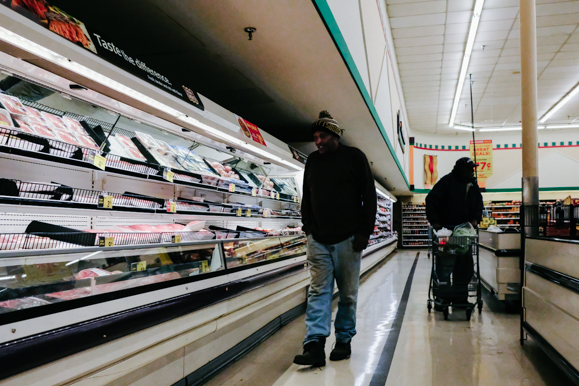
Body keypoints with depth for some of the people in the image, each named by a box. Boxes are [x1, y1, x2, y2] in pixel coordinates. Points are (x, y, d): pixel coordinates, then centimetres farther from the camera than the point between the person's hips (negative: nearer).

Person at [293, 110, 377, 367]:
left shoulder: (354, 157, 1)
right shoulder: (312, 161, 13)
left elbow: (369, 196, -2)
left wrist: (364, 232, -8)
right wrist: (308, 227, 10)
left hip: (347, 239, -3)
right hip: (318, 239, 3)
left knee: (347, 293, 6)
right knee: (318, 291, -2)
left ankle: (344, 341, 19)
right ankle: (314, 345, -5)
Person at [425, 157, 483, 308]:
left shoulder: (473, 185, 14)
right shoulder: (447, 181, -6)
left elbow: (479, 203, 21)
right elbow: (431, 200, -8)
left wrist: (475, 218, 3)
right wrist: (434, 221, -15)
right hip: (446, 229, -6)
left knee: (464, 266, 8)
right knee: (445, 264, -6)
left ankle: (460, 297, 18)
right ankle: (442, 298, 2)